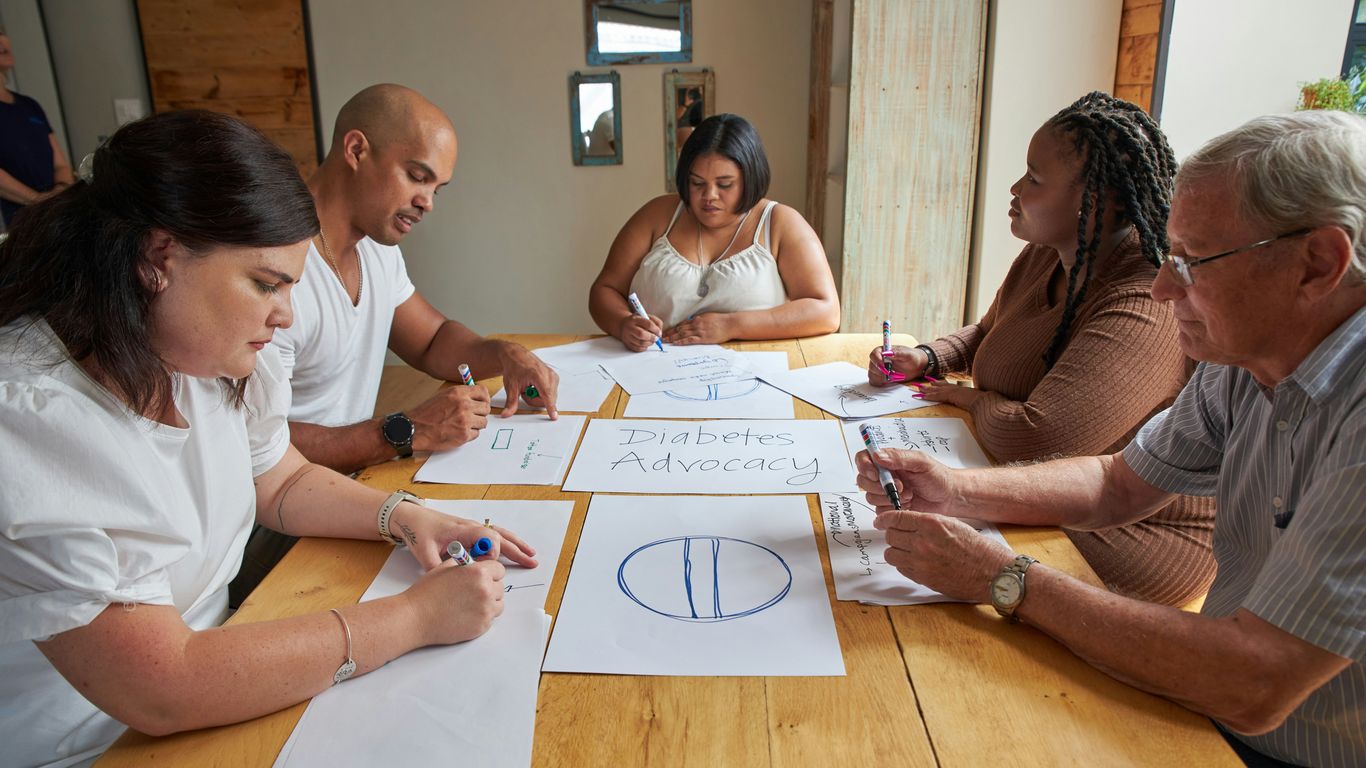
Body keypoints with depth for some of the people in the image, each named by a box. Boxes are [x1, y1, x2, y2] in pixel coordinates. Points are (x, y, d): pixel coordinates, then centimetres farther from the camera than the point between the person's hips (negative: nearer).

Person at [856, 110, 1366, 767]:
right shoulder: (1239, 365, -2)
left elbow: (1254, 688, -32)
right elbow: (1118, 485, 7)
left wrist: (1003, 578, -26)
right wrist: (953, 491, -8)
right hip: (1213, 713, 6)